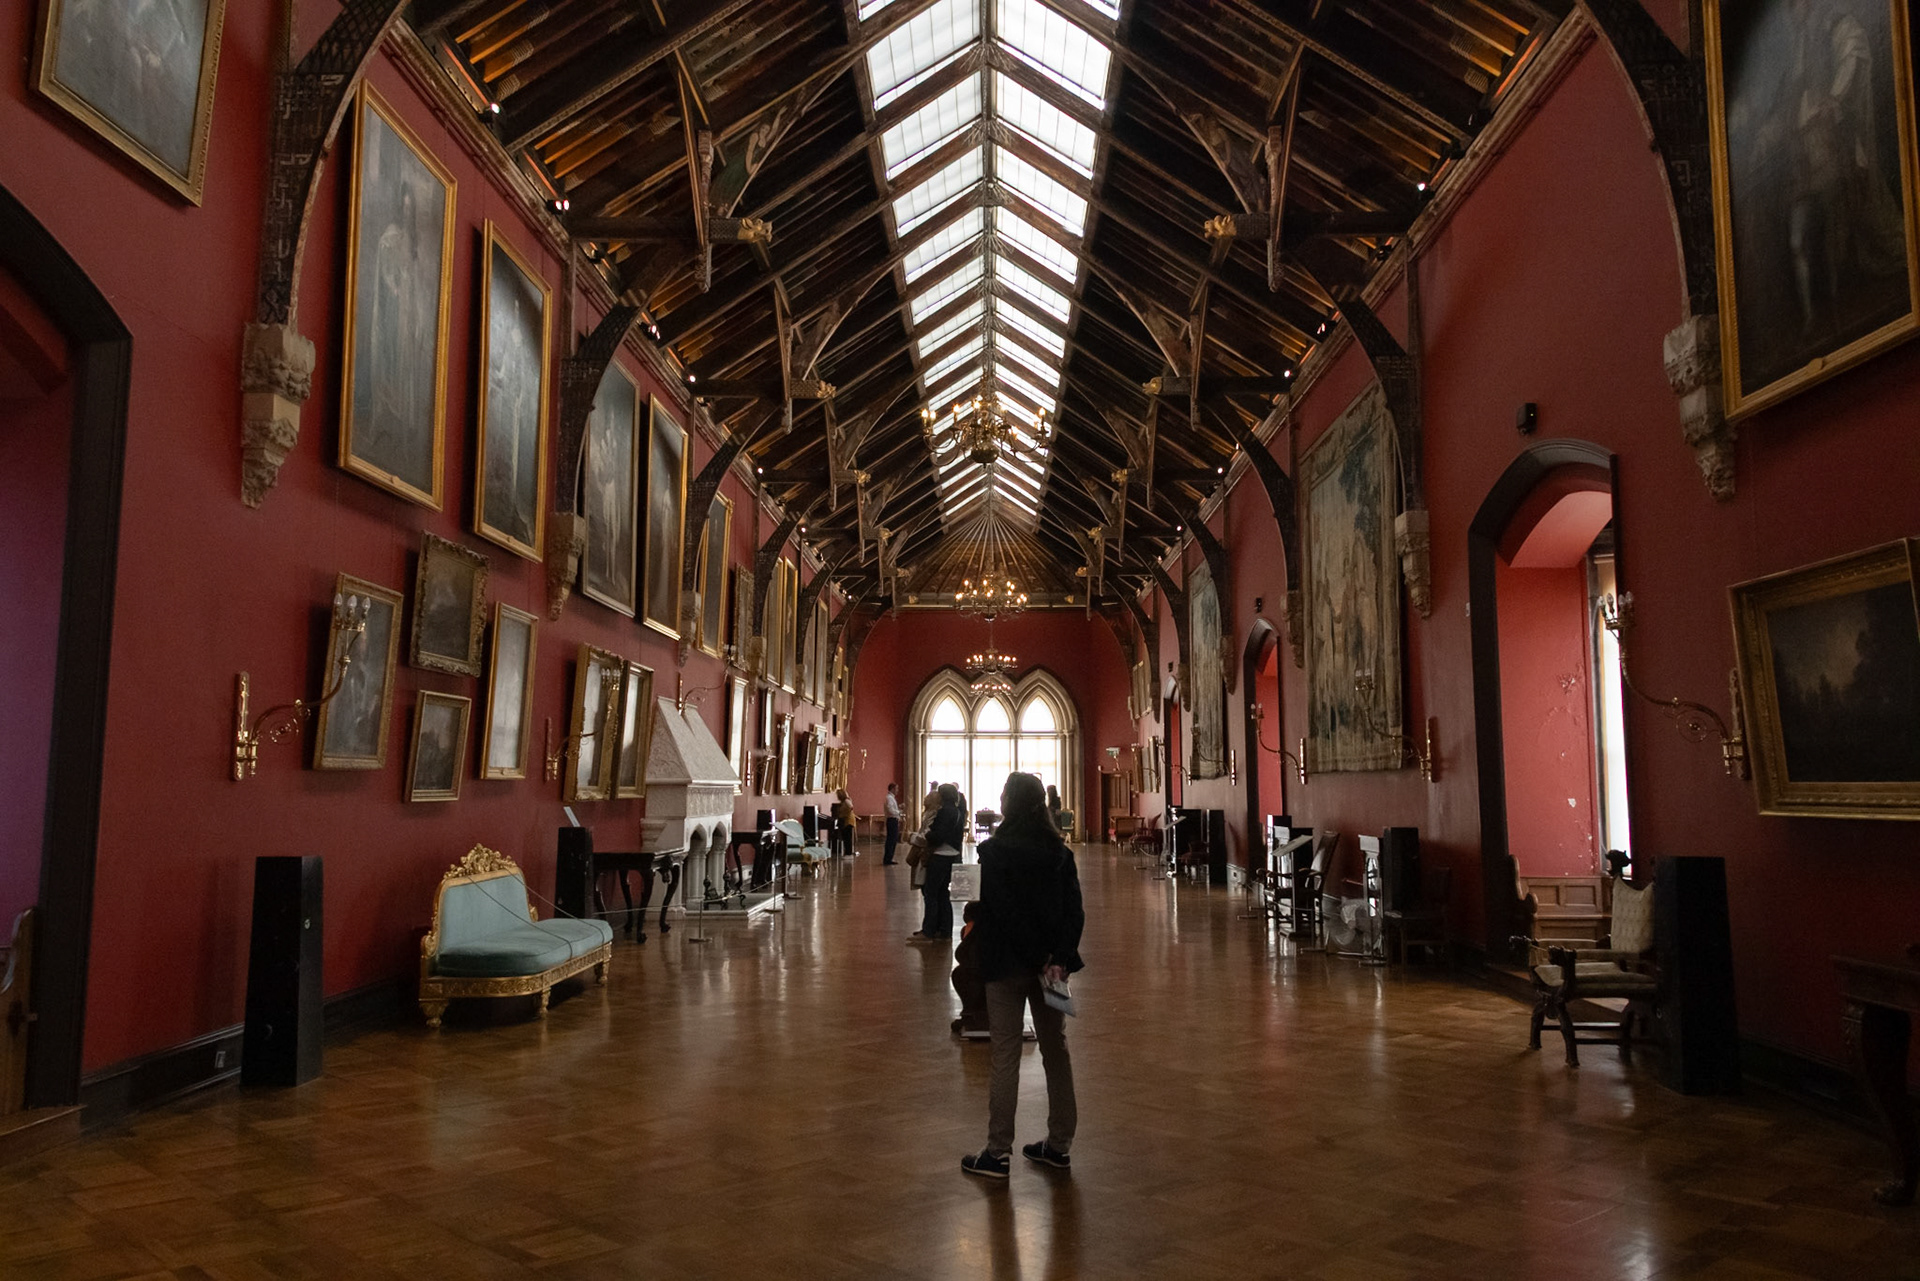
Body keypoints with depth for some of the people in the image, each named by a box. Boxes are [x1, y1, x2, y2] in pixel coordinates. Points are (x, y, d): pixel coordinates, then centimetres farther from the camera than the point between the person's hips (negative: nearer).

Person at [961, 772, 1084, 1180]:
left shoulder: (994, 851, -12)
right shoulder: (1060, 852, 3)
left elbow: (999, 912, -16)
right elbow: (1074, 910, -4)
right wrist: (1060, 958, -12)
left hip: (1008, 962, -5)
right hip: (1051, 960, 5)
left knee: (1005, 1055, 2)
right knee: (1055, 1049, 14)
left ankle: (998, 1152, 8)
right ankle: (1058, 1145, 22)